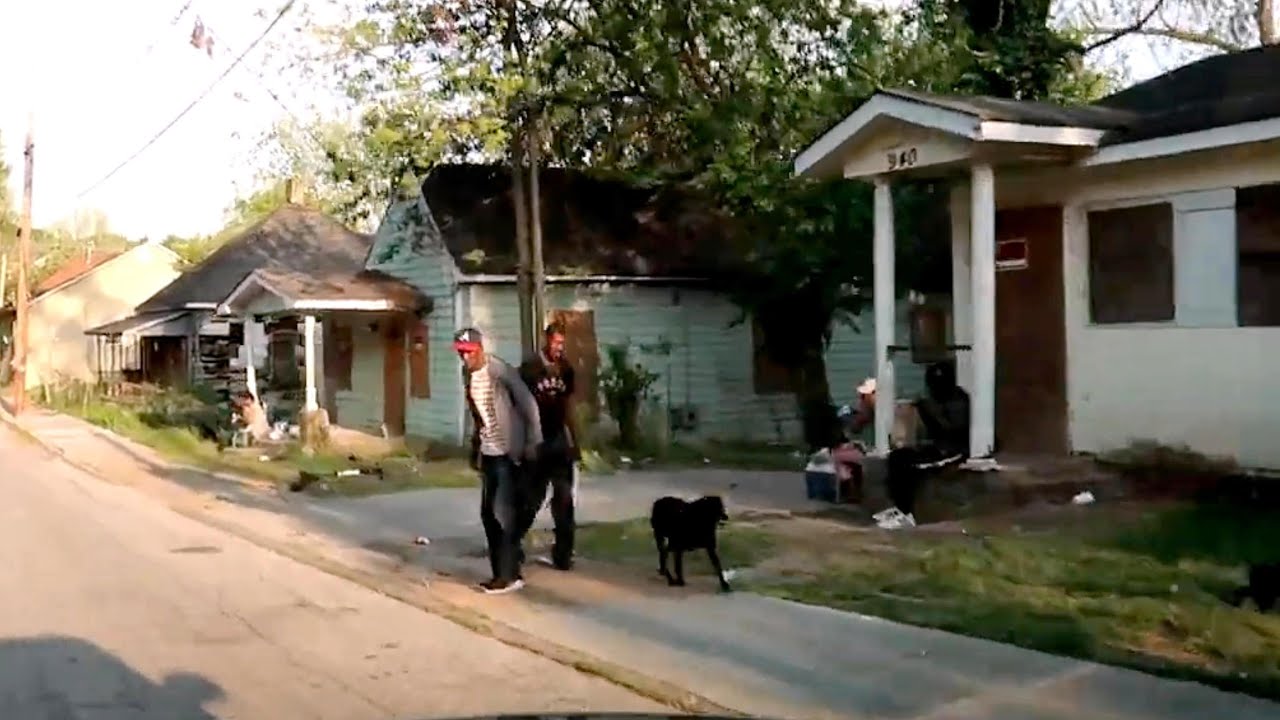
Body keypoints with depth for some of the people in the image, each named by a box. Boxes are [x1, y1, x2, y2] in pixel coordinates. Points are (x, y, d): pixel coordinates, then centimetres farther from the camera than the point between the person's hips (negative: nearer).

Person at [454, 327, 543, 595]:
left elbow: (528, 404, -14)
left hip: (509, 453, -8)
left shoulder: (500, 370, -16)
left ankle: (509, 575, -1)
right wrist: (475, 446, 16)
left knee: (505, 514, -8)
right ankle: (502, 570, 20)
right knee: (489, 513, 10)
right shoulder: (468, 375, 6)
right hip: (488, 453, 8)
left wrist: (533, 442, -15)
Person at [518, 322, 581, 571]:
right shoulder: (529, 368, -9)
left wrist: (574, 441, 13)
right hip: (536, 441, -5)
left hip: (559, 440, 5)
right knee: (532, 498, 2)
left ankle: (562, 554, 13)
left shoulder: (566, 369, 6)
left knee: (564, 498, 6)